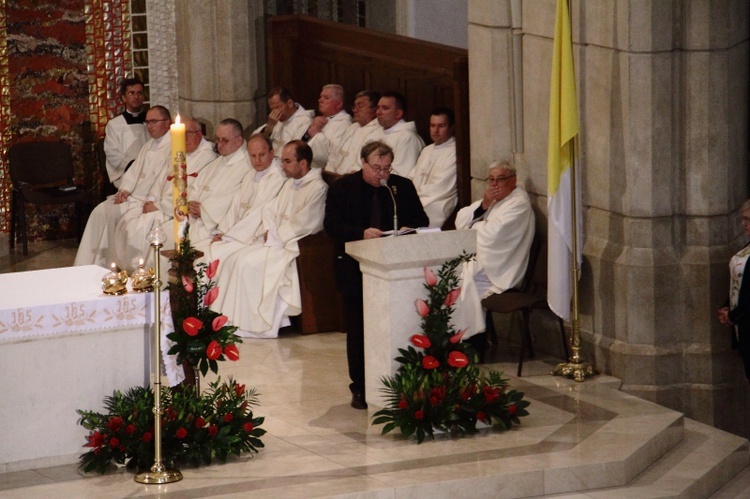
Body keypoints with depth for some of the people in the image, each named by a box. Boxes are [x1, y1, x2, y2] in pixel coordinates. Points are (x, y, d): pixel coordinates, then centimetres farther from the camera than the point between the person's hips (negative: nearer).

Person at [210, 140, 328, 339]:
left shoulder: (317, 188, -13)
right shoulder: (290, 184, 18)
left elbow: (303, 225, -18)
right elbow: (270, 211, 20)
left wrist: (274, 235, -10)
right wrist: (269, 231, -1)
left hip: (294, 247, -9)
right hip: (275, 241, 9)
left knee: (247, 263, -23)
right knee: (233, 260, -8)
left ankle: (245, 325, -16)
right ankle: (228, 319, -10)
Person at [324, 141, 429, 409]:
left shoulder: (403, 186, 8)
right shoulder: (342, 188, 1)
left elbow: (421, 219, 12)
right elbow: (332, 225, -8)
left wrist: (409, 230, -12)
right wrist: (361, 233, -23)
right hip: (356, 270, -1)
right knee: (358, 331, 4)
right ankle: (360, 388, 11)